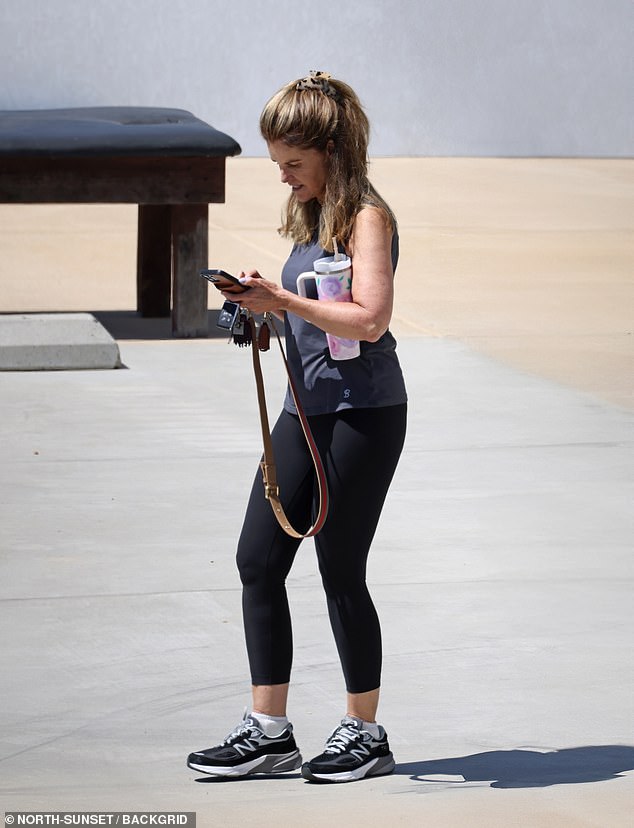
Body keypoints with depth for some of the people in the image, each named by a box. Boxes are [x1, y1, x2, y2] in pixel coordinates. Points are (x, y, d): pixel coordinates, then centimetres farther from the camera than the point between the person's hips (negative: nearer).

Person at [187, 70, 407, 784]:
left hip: (364, 411, -9)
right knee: (258, 559, 4)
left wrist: (285, 299, -24)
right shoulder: (312, 218, 14)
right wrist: (265, 309, 3)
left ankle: (364, 733, 13)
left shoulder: (367, 217, -11)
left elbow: (369, 319, -22)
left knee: (341, 571, -1)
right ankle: (268, 732, 10)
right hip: (306, 408, 9)